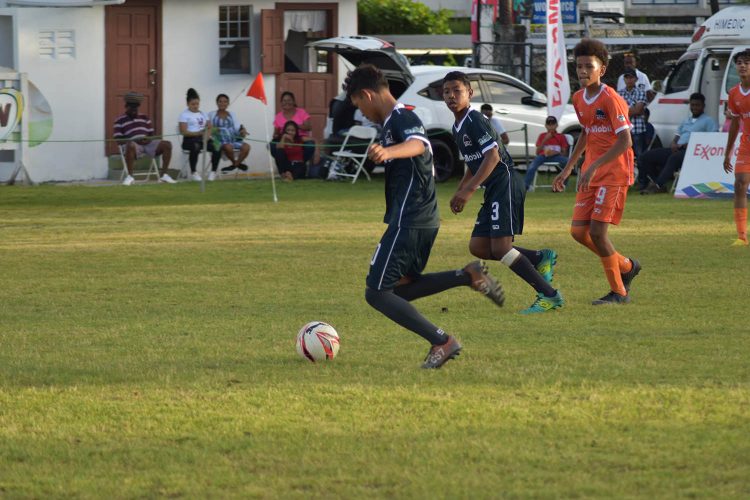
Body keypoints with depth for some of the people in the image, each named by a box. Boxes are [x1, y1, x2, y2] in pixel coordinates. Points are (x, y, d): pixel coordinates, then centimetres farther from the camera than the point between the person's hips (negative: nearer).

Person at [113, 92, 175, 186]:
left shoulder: (145, 118, 19)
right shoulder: (120, 121, 5)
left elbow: (152, 134, 17)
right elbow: (118, 140, -4)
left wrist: (148, 139, -9)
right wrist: (135, 140, -17)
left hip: (147, 144, 5)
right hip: (133, 144, -5)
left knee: (167, 144, -17)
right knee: (130, 146, -43)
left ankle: (164, 175, -14)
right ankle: (130, 176, -33)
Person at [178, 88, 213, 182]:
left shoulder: (202, 114, 19)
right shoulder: (184, 115, 1)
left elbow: (209, 127, 13)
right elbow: (183, 131, -9)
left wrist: (207, 134, -11)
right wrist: (198, 133, -21)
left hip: (203, 138, 5)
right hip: (190, 139, -5)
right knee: (196, 147, -41)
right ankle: (193, 173, -28)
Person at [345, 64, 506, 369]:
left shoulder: (402, 119, -15)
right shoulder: (393, 121, 18)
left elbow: (417, 145, -39)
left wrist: (388, 152, -60)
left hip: (409, 223, -11)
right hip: (424, 219, 11)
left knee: (377, 293, -8)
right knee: (401, 289, 18)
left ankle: (442, 342, -11)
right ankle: (468, 276, 9)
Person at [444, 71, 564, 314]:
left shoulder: (475, 120, -12)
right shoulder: (458, 127, 18)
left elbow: (492, 156, -21)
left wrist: (469, 190, -25)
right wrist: (459, 191, 20)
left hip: (505, 184, -10)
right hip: (493, 191, 10)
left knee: (500, 247, -17)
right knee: (478, 246, 6)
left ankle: (549, 296, -14)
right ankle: (541, 258, 13)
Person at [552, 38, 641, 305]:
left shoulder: (611, 100, -16)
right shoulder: (579, 98, 9)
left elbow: (625, 142, -22)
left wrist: (593, 167, -27)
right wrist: (568, 169, 20)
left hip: (614, 173, -8)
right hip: (591, 173, 8)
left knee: (597, 231, -14)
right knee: (578, 231, 2)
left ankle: (619, 292, 0)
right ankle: (626, 266, 24)